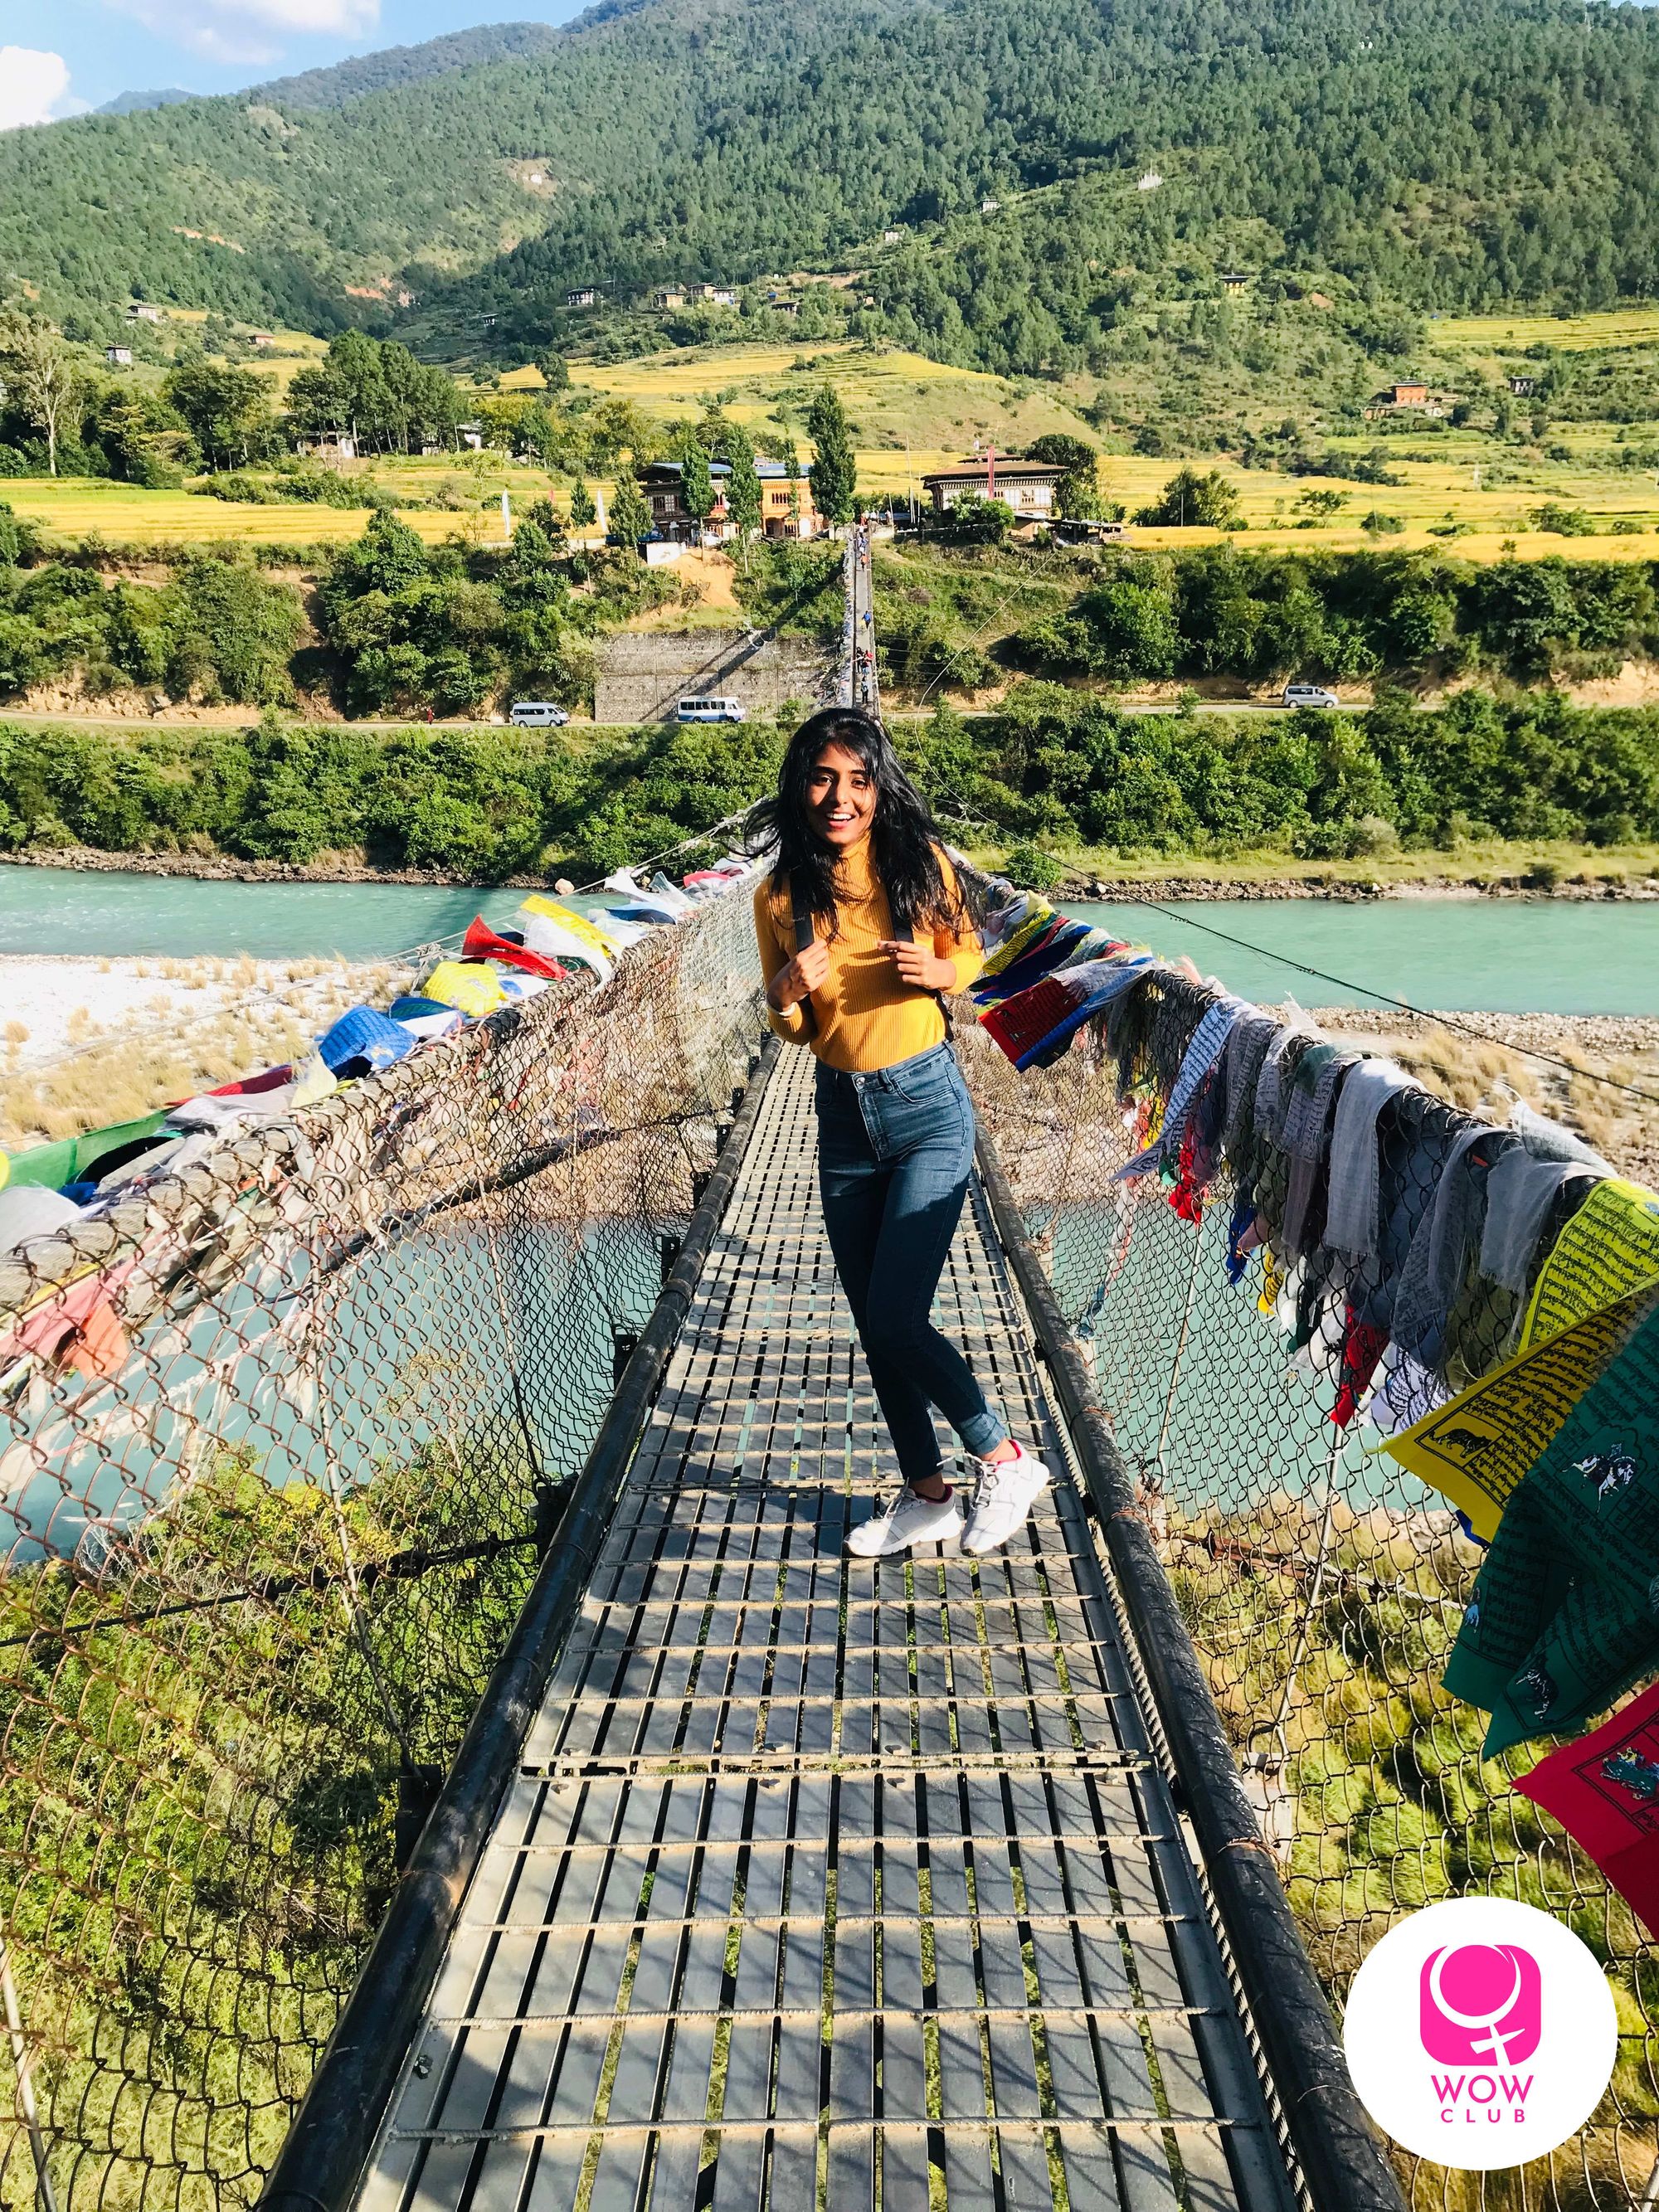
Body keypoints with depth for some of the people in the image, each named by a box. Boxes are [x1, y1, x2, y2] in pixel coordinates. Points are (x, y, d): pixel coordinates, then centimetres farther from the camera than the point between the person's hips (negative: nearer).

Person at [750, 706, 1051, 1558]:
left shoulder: (921, 864, -8)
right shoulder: (781, 895, -1)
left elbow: (970, 953, 9)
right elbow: (791, 1029, 8)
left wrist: (942, 971, -14)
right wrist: (786, 992, -15)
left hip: (927, 1109, -4)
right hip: (843, 1116, 4)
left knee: (896, 1321, -10)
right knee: (876, 1329, 11)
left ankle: (1004, 1459, 13)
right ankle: (927, 1497, 29)